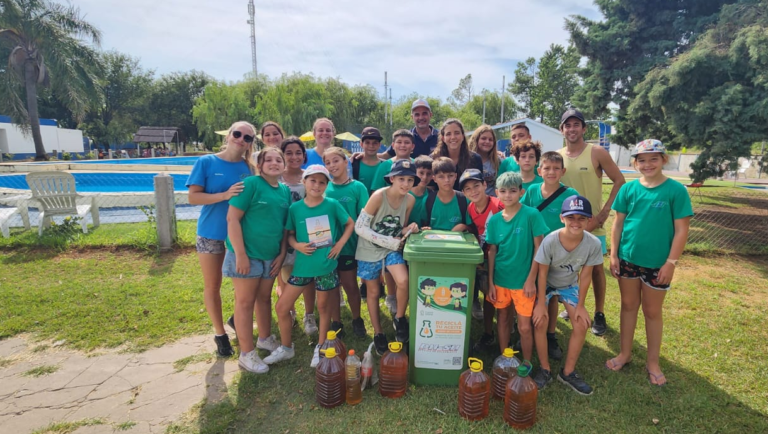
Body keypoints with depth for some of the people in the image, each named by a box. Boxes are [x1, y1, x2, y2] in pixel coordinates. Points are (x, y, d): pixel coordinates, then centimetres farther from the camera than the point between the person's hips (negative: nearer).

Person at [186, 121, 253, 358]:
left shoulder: (247, 167, -1)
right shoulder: (205, 162, -8)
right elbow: (193, 197, -14)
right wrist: (225, 195, -27)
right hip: (211, 233, -2)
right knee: (212, 287, 10)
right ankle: (220, 334, 28)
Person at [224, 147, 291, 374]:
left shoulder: (285, 191, 7)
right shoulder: (251, 184, -12)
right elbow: (232, 219, -16)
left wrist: (282, 254, 5)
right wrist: (240, 254, -19)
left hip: (271, 255, 6)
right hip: (247, 253, -6)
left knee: (264, 298, 19)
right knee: (245, 302, 5)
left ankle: (265, 338, 38)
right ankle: (247, 353, 17)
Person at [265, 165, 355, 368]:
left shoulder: (332, 205, -6)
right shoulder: (295, 208, -2)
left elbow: (350, 224, 5)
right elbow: (290, 234, 6)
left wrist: (340, 244, -6)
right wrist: (296, 245, -13)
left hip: (326, 265, -2)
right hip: (302, 265, 2)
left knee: (324, 306, 13)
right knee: (282, 306, 5)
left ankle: (320, 348, 33)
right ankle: (286, 348, 28)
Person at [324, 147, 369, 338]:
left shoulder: (358, 187, -5)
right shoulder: (324, 188, 1)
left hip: (349, 244, -2)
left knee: (350, 285, 10)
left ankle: (357, 320, 31)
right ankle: (336, 323, 28)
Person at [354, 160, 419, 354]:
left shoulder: (409, 199, -8)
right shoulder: (379, 196, -23)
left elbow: (400, 229, 6)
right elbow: (360, 227, -22)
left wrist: (409, 229, -17)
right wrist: (389, 242, -22)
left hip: (392, 248, 3)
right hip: (370, 250, -3)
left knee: (403, 281, -21)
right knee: (373, 292, 10)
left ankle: (399, 318, 7)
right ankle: (378, 333, 31)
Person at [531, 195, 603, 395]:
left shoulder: (593, 243, -26)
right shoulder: (550, 241, -33)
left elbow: (585, 275, -14)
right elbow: (542, 273, -21)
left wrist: (580, 305, -9)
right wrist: (541, 303, -18)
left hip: (569, 285, 3)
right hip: (546, 284, -3)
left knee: (582, 324, -7)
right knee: (540, 322, -15)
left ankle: (568, 372, 12)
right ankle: (545, 370, 6)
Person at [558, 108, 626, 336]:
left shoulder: (597, 153, -9)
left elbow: (620, 181, -6)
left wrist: (605, 211, -13)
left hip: (592, 222, -3)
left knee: (596, 268, 7)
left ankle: (599, 314, 20)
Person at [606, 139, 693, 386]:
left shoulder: (676, 190, -9)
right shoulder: (628, 189, -2)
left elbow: (681, 230, -8)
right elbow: (618, 223, 2)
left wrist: (671, 262, -12)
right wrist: (614, 254, -1)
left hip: (657, 263, -2)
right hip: (627, 258, 2)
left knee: (652, 312, 12)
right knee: (628, 306, 15)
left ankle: (652, 362, 29)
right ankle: (625, 353, 31)